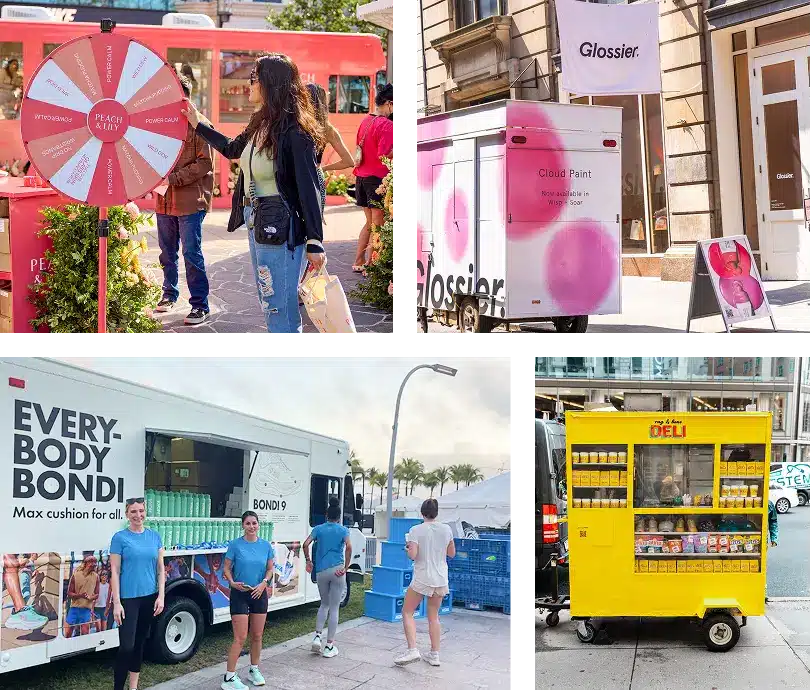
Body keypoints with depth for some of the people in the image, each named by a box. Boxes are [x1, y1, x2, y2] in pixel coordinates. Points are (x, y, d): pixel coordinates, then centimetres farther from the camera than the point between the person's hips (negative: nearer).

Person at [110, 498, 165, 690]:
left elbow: (160, 569, 8)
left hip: (149, 598, 4)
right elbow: (115, 572, -7)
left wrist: (161, 596, 0)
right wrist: (116, 602, -12)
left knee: (140, 643, 12)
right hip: (128, 598, -4)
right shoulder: (120, 537, -5)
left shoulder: (154, 536, 6)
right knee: (126, 646, -10)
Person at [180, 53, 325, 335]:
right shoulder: (259, 123, 7)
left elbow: (309, 188, -18)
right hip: (255, 222, 9)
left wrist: (315, 242, -19)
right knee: (269, 306, 18)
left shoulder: (294, 132, -18)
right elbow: (232, 149, 28)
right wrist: (197, 123, 30)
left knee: (280, 313, -3)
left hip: (280, 227, -9)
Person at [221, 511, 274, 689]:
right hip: (239, 594, -4)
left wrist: (264, 583, -10)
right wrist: (232, 583, -20)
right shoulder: (235, 545, -8)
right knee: (240, 638, -8)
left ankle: (254, 670, 29)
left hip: (259, 594, 4)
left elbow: (270, 569, 8)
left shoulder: (266, 545, 1)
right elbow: (227, 568, -3)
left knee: (257, 636, 12)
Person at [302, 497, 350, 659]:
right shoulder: (343, 530, 2)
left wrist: (308, 561, 8)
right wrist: (346, 567, -9)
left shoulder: (319, 528, 7)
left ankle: (318, 636, 6)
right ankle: (329, 646, 6)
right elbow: (348, 547, -15)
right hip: (337, 570, -2)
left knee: (324, 604, 21)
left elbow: (306, 544, -5)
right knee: (334, 608, 4)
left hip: (321, 571, 2)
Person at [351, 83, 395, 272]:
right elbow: (383, 155, -20)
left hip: (361, 176, 8)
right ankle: (370, 265, 1)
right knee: (378, 224, 0)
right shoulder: (387, 124, -13)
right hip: (377, 177, -8)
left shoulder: (365, 121, 12)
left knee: (370, 221, 17)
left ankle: (358, 261, 19)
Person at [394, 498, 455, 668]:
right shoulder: (446, 529, 1)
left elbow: (412, 555, -18)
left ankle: (412, 650, -7)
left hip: (422, 579, -5)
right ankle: (434, 655, 17)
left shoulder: (416, 530, -12)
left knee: (407, 612, 7)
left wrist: (407, 547, 2)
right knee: (433, 616, 16)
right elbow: (452, 553, 10)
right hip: (441, 579, 5)